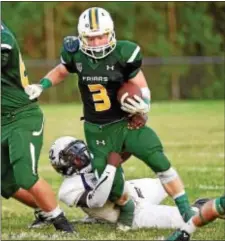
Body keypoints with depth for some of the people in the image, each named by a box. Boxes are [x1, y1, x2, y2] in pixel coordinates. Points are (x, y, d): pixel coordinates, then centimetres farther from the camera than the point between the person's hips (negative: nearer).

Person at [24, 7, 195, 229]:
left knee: (160, 162, -15)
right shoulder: (76, 54, -8)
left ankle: (186, 211, -4)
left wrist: (142, 106, -27)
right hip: (98, 130, 2)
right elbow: (60, 71, 16)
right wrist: (40, 86, 2)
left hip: (127, 122, -2)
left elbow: (141, 88, -7)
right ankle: (126, 207, 35)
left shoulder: (122, 54, -16)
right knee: (110, 184, 0)